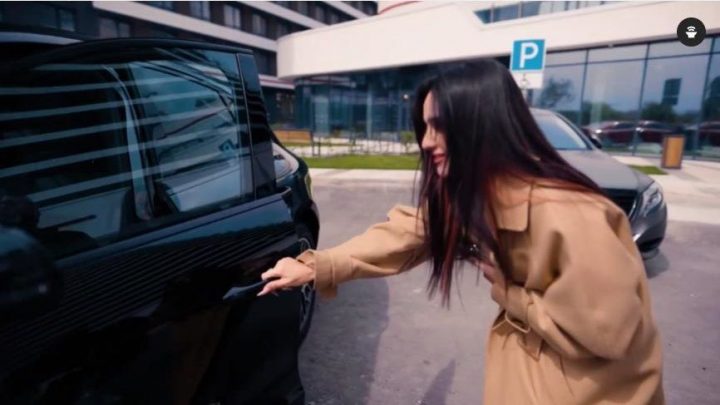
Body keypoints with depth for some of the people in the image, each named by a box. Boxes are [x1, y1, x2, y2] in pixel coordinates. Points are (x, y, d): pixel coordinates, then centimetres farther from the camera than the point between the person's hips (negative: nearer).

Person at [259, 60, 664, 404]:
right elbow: (405, 233, -8)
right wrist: (315, 267, -10)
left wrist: (507, 293, -20)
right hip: (528, 352, 6)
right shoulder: (465, 195, -11)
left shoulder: (569, 218, -35)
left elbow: (609, 330, -30)